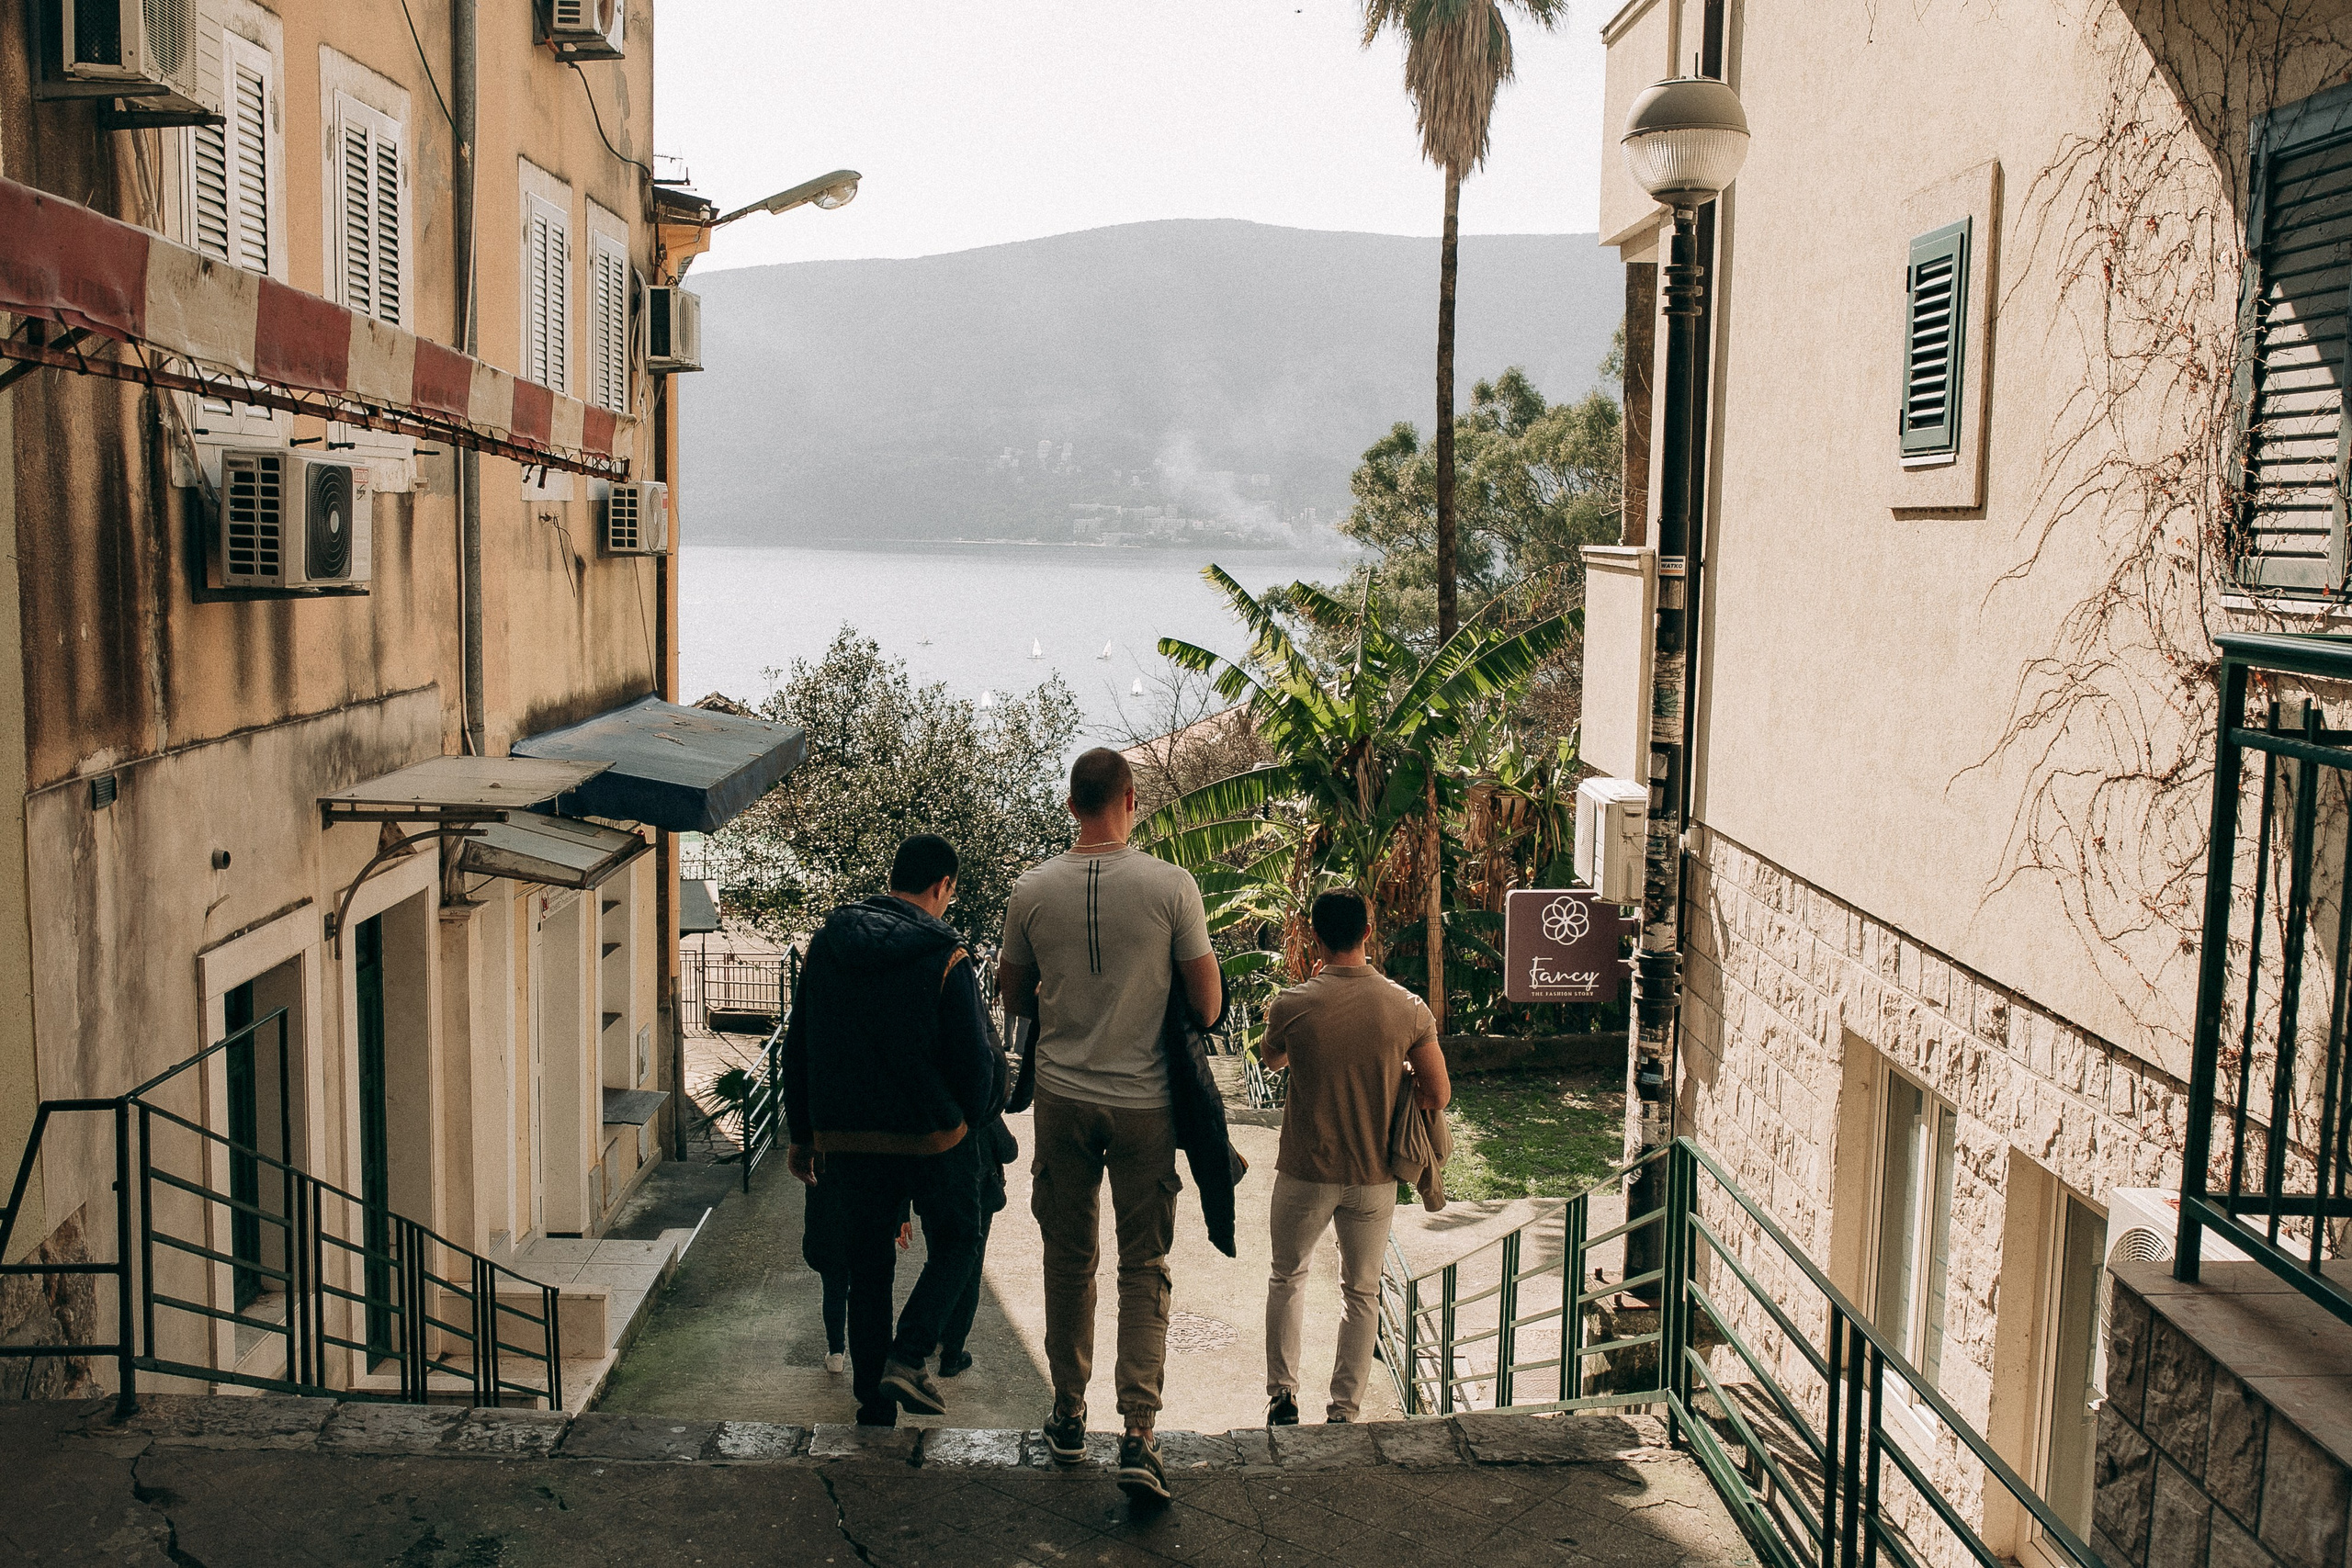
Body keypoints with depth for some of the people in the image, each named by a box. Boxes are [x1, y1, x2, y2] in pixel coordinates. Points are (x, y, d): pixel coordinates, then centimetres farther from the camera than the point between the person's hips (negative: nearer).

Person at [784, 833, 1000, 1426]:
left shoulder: (825, 944, 2)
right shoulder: (946, 959, -13)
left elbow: (797, 1048, 8)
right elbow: (976, 1061, -11)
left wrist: (802, 1134, 16)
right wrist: (970, 1124, 9)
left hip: (845, 1139, 4)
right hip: (932, 1134, -4)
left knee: (867, 1266, 16)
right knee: (955, 1242, 17)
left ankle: (875, 1404, 20)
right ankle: (908, 1358, -1)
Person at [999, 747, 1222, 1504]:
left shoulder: (1033, 890, -4)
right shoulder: (1171, 886, -11)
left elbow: (1013, 999, 9)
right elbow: (1208, 1006, -5)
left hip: (1063, 1098, 2)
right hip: (1144, 1102, -2)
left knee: (1068, 1259, 16)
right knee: (1144, 1267, 5)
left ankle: (1069, 1417, 27)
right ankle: (1138, 1438, -4)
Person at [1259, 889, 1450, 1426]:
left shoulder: (1292, 1006, -15)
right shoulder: (1408, 1008, -11)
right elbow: (1438, 1095, -7)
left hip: (1305, 1175, -1)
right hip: (1374, 1179, 1)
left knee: (1287, 1279, 21)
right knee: (1361, 1292, 16)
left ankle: (1282, 1396, 23)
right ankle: (1343, 1412, 19)